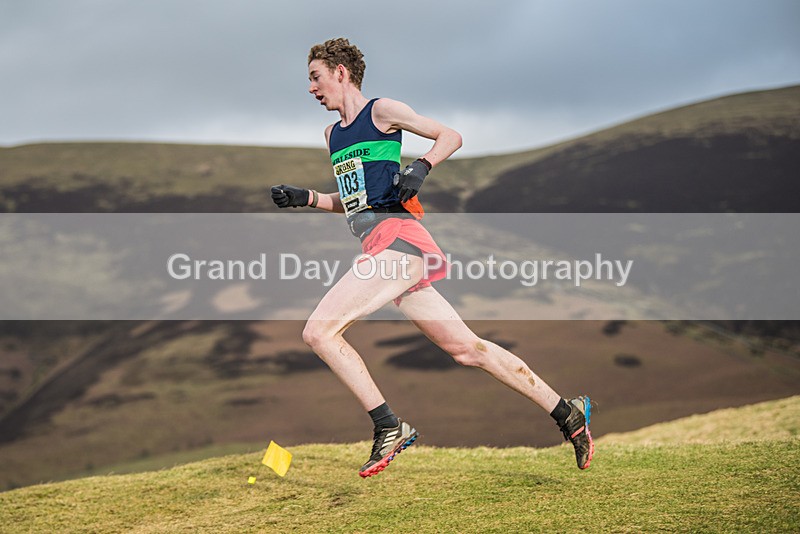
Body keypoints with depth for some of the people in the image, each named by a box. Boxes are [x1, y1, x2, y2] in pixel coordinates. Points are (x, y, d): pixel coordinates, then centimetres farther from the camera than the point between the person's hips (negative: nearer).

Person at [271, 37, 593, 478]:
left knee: (318, 332, -16)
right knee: (466, 348, 5)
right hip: (379, 248, 8)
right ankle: (567, 414, 9)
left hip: (397, 236, -8)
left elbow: (451, 136, 5)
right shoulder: (332, 135, 25)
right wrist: (305, 198, 17)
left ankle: (389, 427, -13)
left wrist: (420, 168, -11)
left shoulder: (382, 111, 2)